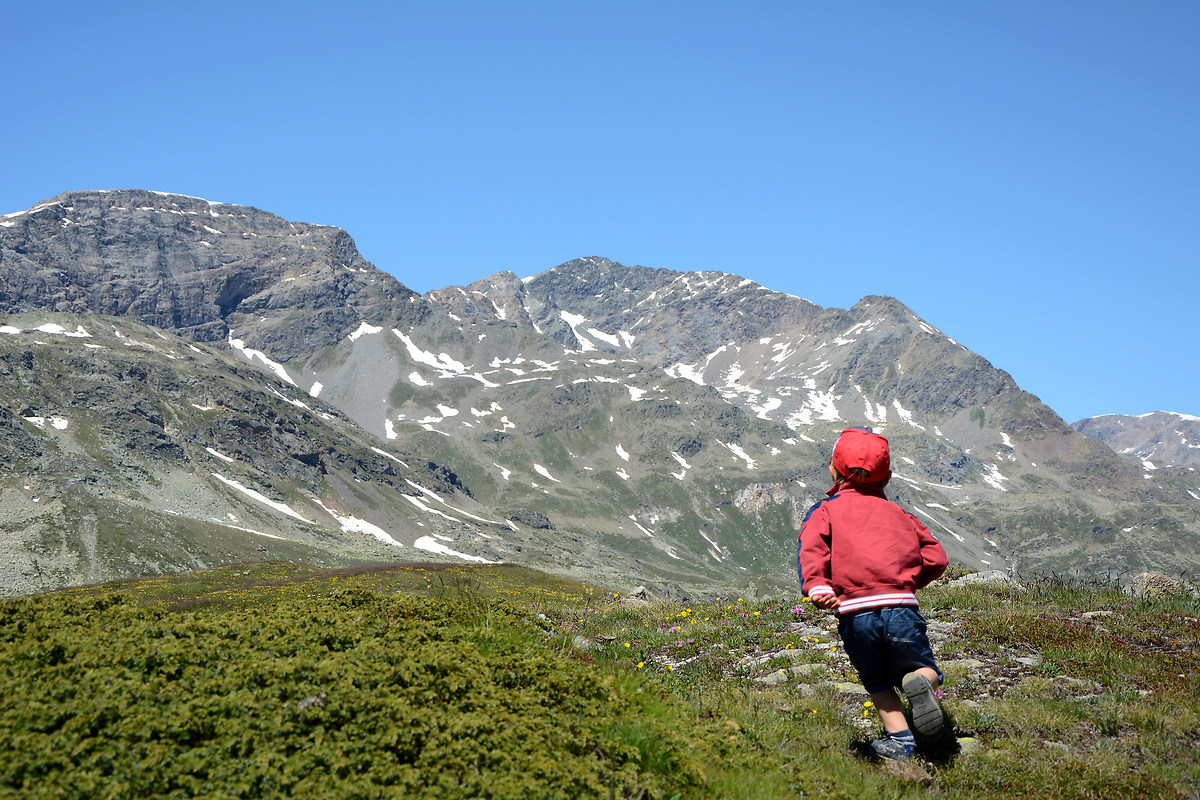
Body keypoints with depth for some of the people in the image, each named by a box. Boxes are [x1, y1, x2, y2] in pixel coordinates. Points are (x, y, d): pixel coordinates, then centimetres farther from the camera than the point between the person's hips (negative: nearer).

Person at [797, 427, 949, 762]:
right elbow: (936, 558, 15)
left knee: (878, 682, 24)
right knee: (924, 670, 20)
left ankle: (900, 740, 7)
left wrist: (815, 586, -24)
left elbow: (811, 549, -8)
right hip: (902, 611, 1)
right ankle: (920, 682, -14)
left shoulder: (825, 511, 14)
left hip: (854, 615, 0)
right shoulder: (898, 513, 22)